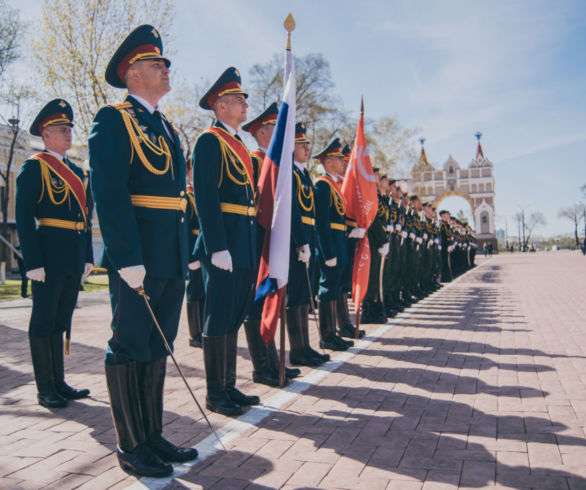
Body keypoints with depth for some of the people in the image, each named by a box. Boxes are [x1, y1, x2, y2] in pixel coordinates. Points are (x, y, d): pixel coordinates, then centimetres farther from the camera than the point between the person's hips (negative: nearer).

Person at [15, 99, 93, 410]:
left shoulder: (76, 171, 17)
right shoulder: (33, 168, -5)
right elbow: (24, 218, -11)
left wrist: (88, 256, 13)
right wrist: (33, 263, -17)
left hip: (74, 259, 7)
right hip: (48, 256, -7)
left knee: (61, 321, 13)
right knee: (44, 321, 2)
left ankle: (59, 382, 23)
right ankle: (45, 388, 11)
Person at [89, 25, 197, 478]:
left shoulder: (167, 128, 20)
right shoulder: (114, 120, -5)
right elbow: (108, 193, -15)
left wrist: (187, 253, 16)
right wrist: (128, 259, -21)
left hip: (173, 259, 8)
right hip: (138, 256, -8)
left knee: (157, 348, 13)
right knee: (129, 348, 2)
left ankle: (153, 436, 26)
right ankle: (130, 446, 15)